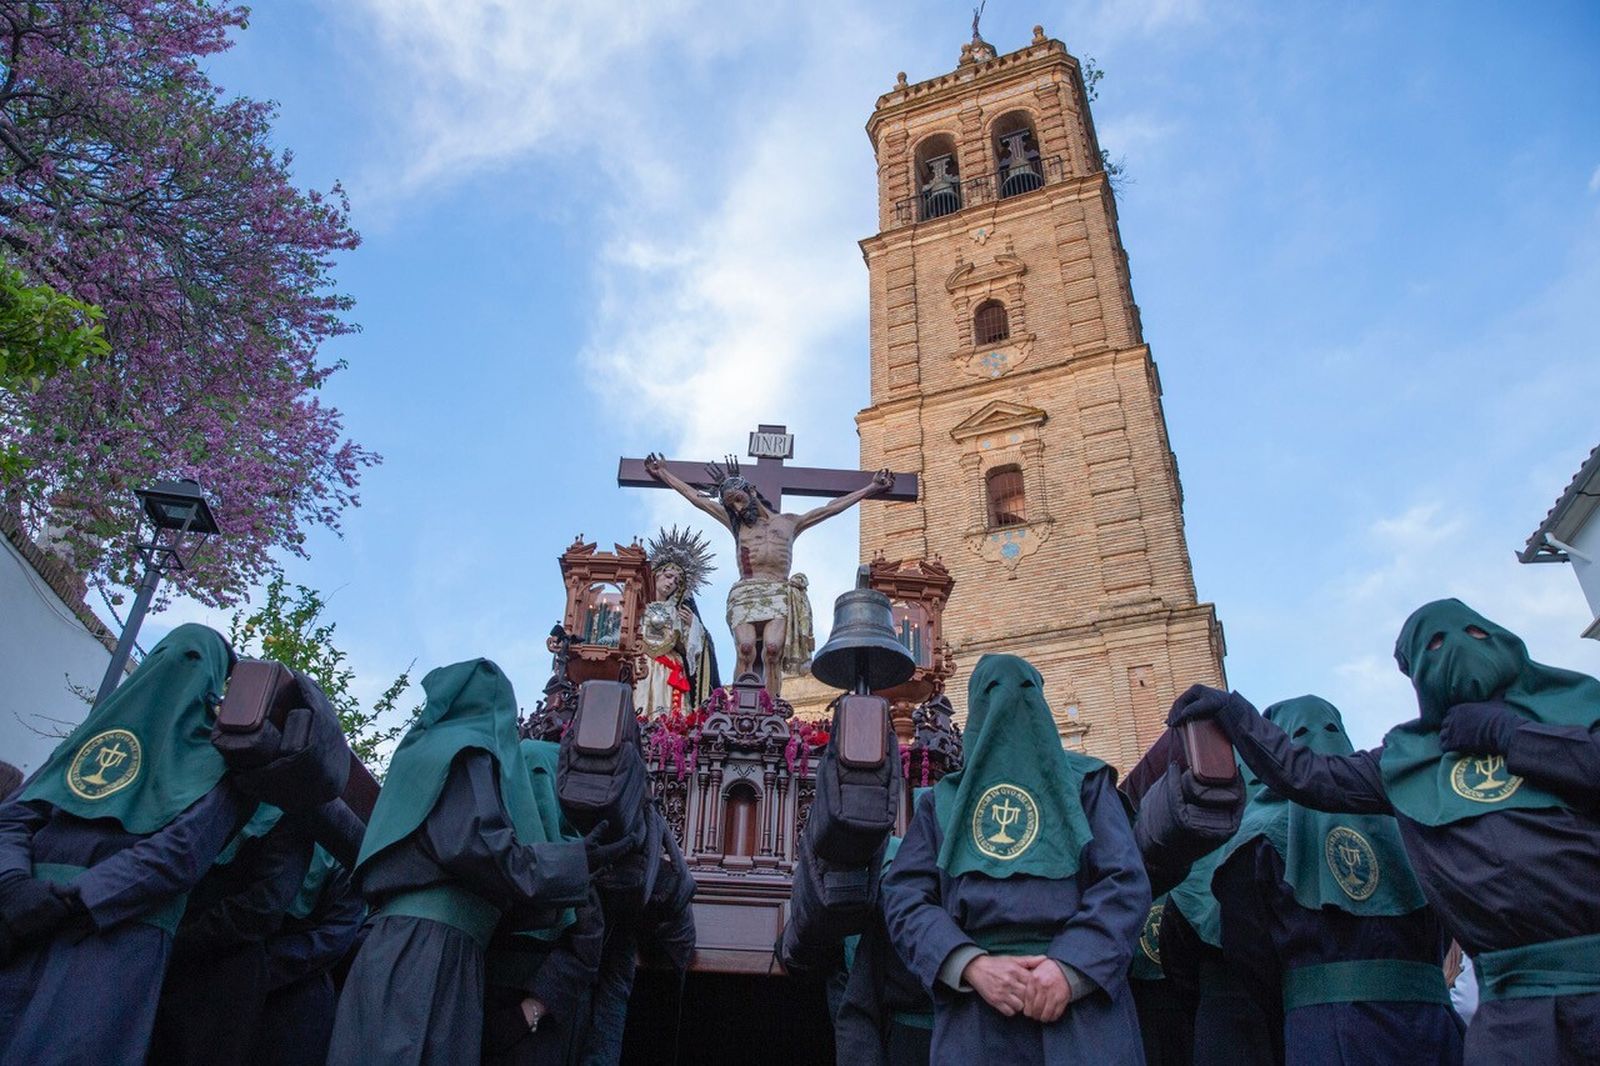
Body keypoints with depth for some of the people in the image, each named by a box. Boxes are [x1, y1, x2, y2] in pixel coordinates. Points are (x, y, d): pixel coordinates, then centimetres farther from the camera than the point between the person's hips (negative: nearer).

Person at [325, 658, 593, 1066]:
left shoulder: (434, 750, 23)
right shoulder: (466, 751, -4)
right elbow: (477, 846, -18)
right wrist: (588, 862, -11)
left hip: (412, 948, 9)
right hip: (428, 952, -9)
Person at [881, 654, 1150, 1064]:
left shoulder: (1085, 780, 14)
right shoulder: (942, 801, 16)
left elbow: (1126, 881, 1)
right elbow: (903, 895, 4)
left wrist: (1071, 967, -15)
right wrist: (971, 964, -14)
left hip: (1083, 1003, 0)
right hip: (973, 1012, 1)